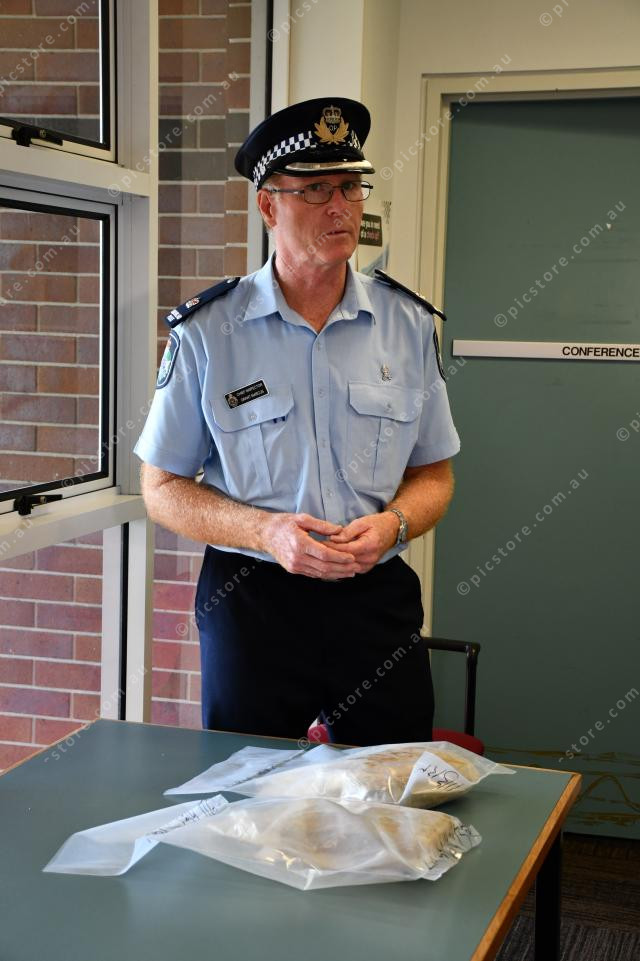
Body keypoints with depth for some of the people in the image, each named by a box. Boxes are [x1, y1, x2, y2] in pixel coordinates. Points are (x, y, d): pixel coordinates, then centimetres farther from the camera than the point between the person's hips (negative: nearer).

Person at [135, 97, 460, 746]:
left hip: (377, 600, 2)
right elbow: (163, 489, -1)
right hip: (251, 601, -2)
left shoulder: (409, 324, 3)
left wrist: (392, 524, -13)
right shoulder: (205, 332, -5)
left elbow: (434, 474, 9)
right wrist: (268, 532, -17)